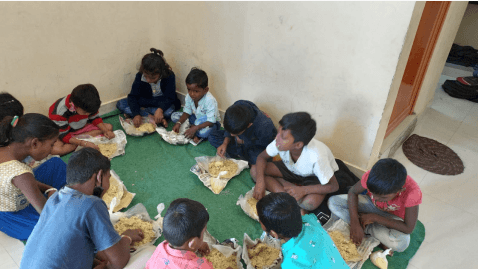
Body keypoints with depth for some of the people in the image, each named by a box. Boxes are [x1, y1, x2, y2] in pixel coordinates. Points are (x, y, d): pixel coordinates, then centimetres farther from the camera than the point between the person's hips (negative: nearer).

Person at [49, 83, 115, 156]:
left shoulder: (85, 105, -19)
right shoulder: (60, 112, -34)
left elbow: (95, 118, -3)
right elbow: (63, 135, -28)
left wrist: (106, 131, -22)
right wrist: (84, 143, -40)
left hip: (82, 127, 5)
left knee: (109, 127, -12)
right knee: (54, 149, -37)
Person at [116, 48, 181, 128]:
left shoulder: (169, 76, -24)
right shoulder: (140, 76, -17)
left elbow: (169, 98, -26)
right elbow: (133, 96, -18)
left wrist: (160, 109, -46)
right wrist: (136, 114, -35)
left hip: (163, 105, -4)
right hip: (146, 102, 4)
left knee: (168, 111, -40)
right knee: (120, 104, -15)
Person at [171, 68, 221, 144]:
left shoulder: (210, 100, -32)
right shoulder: (189, 97, -14)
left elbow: (211, 121, -31)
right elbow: (187, 112, -3)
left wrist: (195, 128, -39)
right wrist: (179, 123, -20)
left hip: (212, 122, -7)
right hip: (196, 118, 7)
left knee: (203, 132, -41)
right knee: (174, 116, -9)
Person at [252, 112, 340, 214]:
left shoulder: (316, 157, -38)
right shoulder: (281, 142, -28)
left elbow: (333, 186, -25)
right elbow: (262, 157, -11)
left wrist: (303, 190, -34)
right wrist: (260, 181, -28)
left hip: (315, 177, -5)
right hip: (292, 170, 5)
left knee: (309, 202, -40)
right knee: (255, 171, -17)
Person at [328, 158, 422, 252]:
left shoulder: (412, 192, -36)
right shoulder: (371, 177, -31)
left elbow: (408, 228, -29)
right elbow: (353, 192, -15)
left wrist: (374, 218, -28)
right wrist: (354, 223, -27)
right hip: (371, 204, 4)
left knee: (401, 243, -37)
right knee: (333, 202, -20)